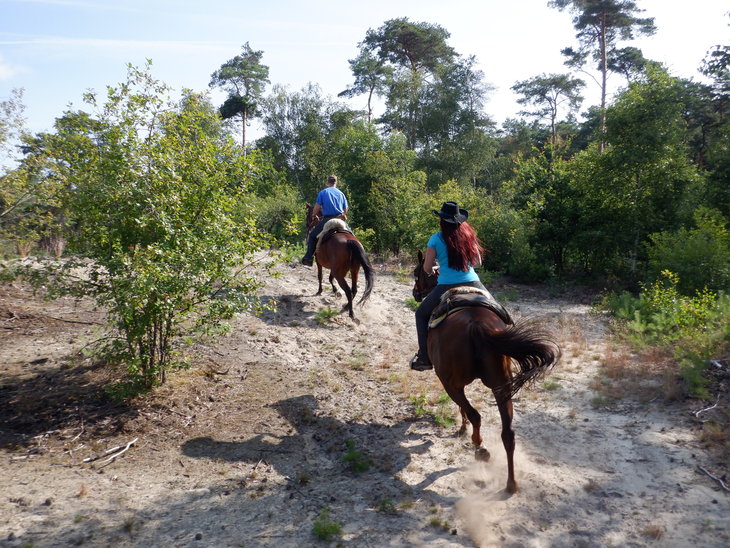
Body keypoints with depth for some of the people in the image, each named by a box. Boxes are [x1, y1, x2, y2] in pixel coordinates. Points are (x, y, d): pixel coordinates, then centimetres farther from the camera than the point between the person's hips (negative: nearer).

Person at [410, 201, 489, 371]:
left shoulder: (436, 239, -2)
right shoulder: (468, 234, 8)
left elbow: (427, 268, 1)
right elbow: (478, 262, 16)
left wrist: (435, 270, 23)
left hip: (447, 287, -3)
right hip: (473, 284, 3)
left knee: (421, 314, 21)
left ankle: (425, 357, 15)